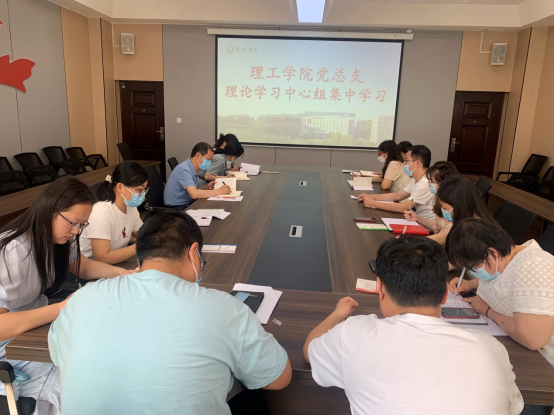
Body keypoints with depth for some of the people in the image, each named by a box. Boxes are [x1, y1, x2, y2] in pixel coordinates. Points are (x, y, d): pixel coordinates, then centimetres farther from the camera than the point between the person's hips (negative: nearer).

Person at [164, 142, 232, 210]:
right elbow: (194, 194, -31)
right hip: (178, 208, -8)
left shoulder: (193, 170, 7)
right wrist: (219, 191, -25)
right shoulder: (184, 170, -19)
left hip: (188, 204, 8)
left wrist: (206, 188, -1)